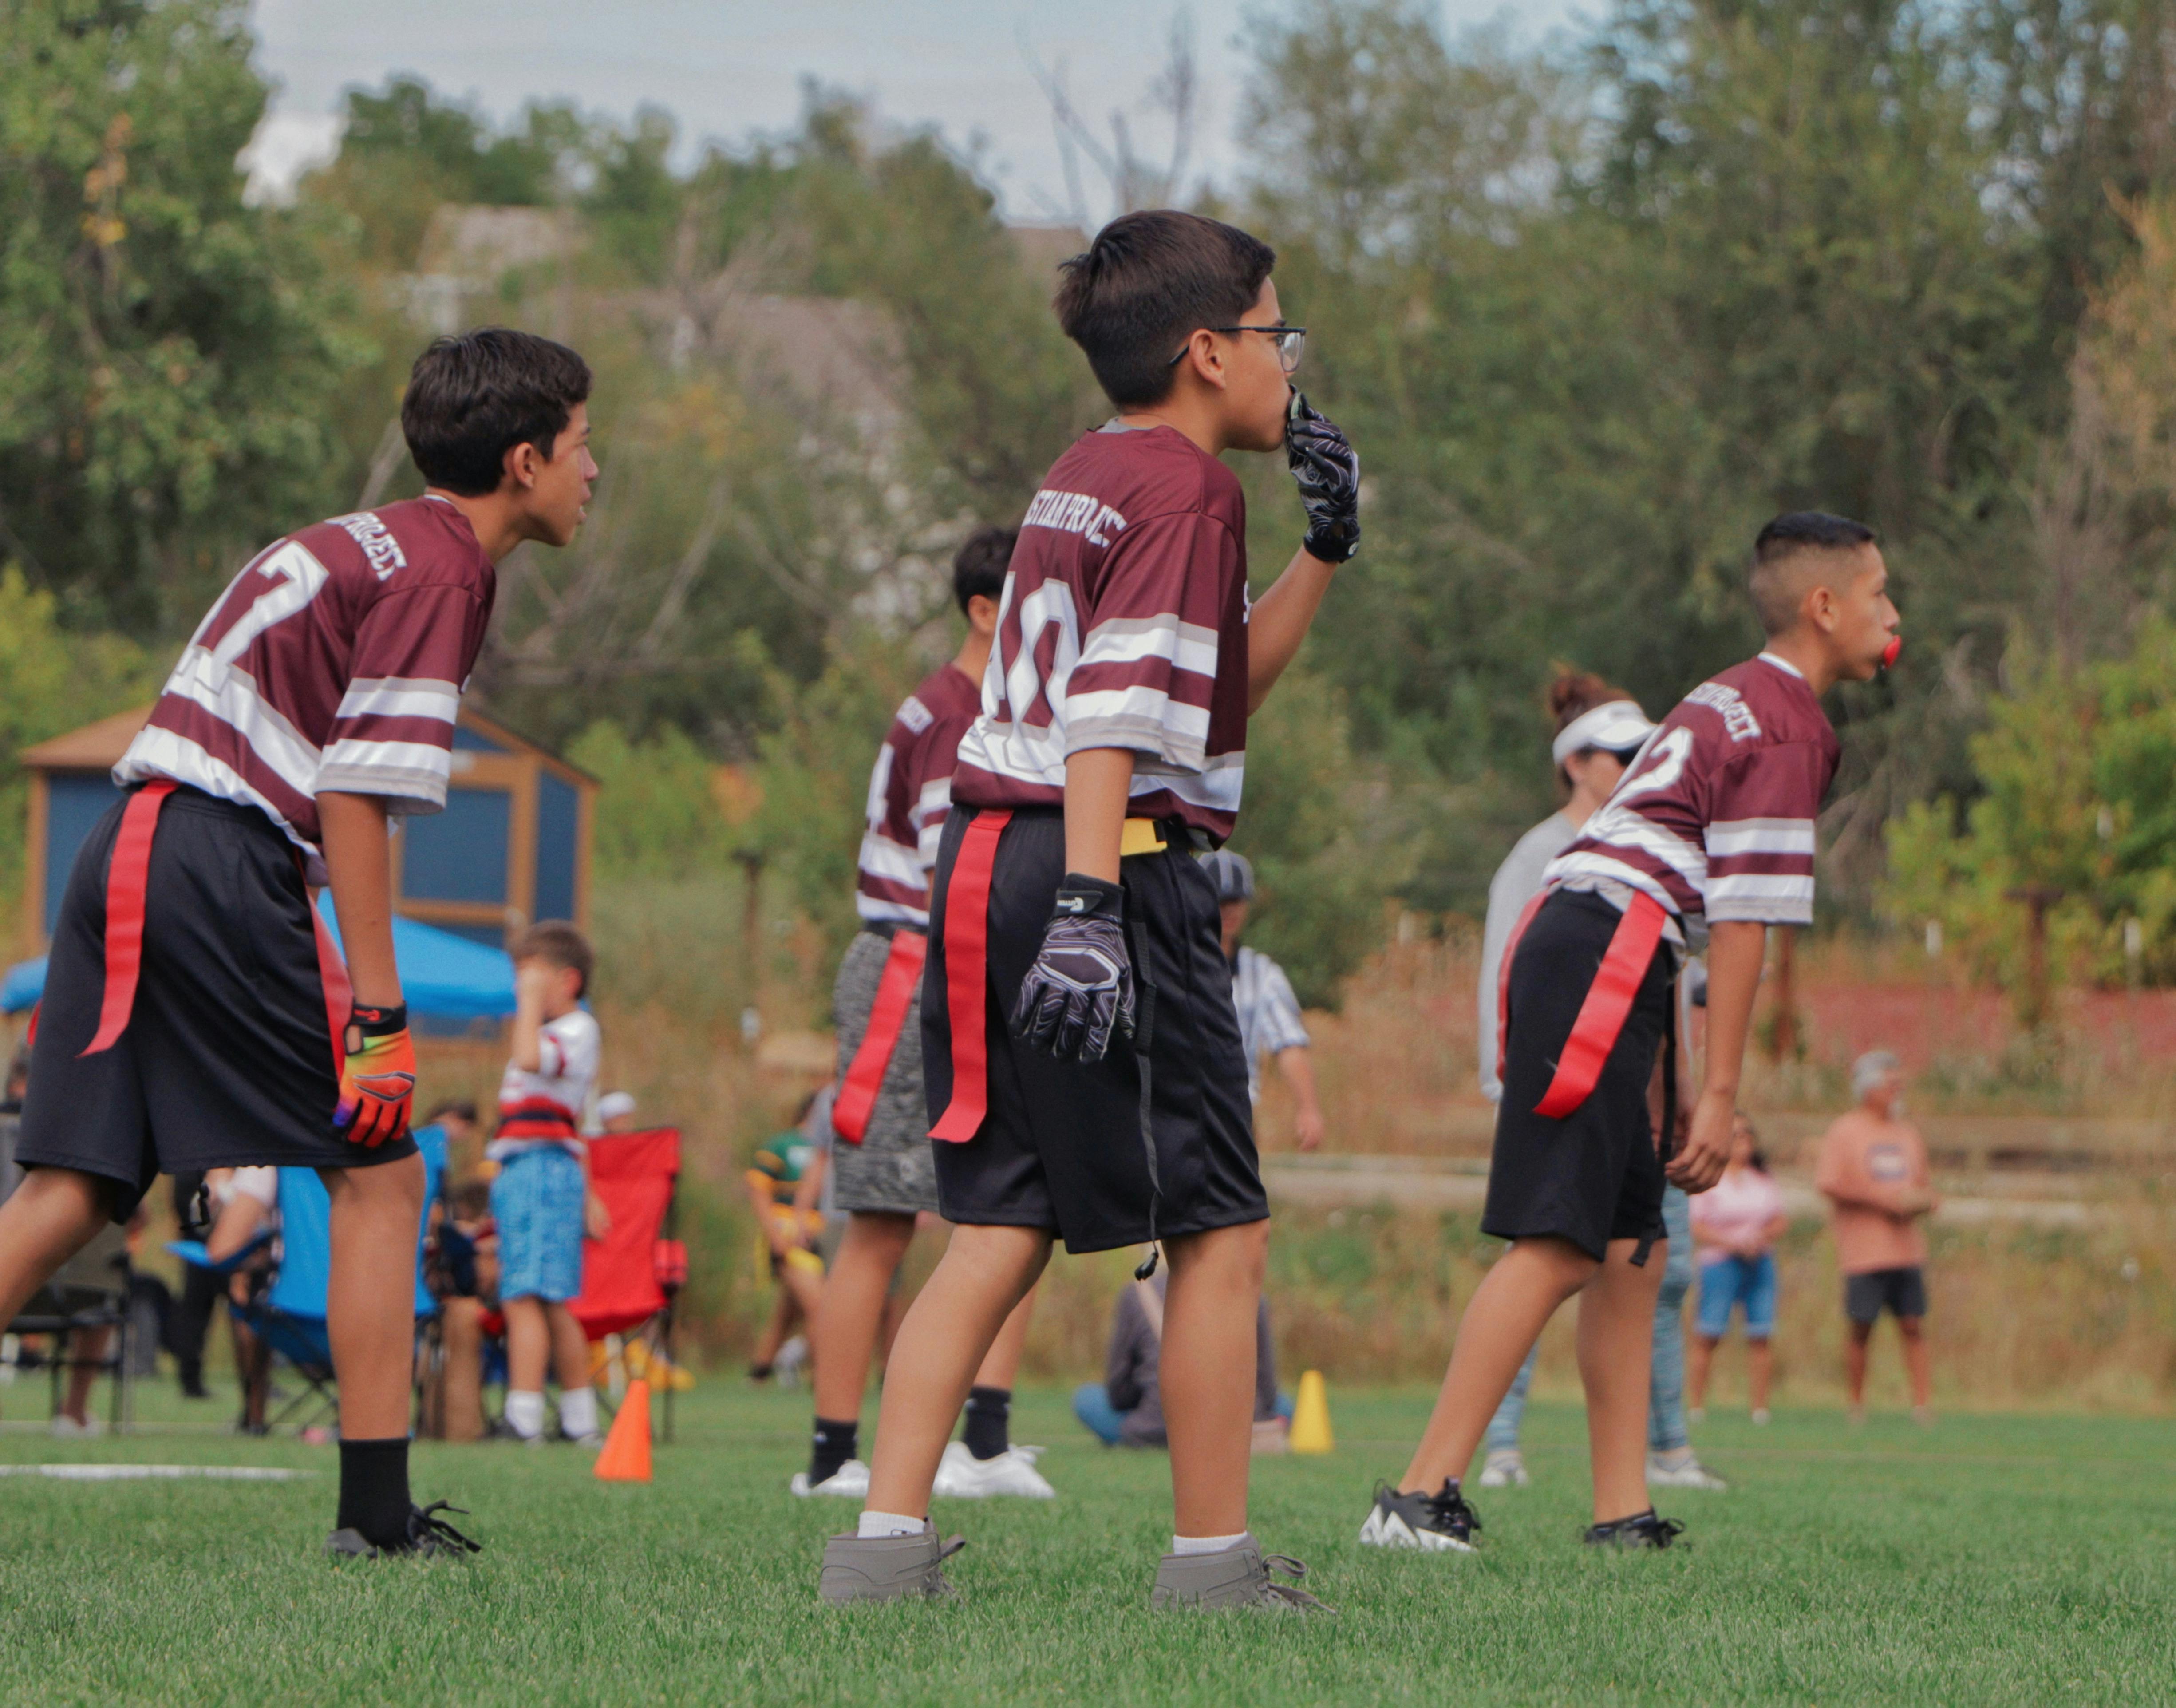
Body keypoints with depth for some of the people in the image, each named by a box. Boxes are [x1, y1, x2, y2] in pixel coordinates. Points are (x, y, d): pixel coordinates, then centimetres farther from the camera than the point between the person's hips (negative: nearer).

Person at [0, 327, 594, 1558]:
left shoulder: (367, 544, 24)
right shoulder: (438, 570, -5)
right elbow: (356, 793, -13)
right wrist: (379, 1015, -13)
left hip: (131, 856, 9)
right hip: (222, 867, -9)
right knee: (379, 1173, -1)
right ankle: (378, 1515, -3)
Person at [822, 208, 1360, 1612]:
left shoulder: (1083, 474, 19)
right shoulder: (1187, 488, -8)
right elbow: (1119, 705, -20)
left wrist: (1323, 550, 18)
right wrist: (1087, 903, -26)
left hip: (985, 864, 9)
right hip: (1118, 868, -9)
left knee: (1001, 1224, 7)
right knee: (1220, 1228, 1)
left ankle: (885, 1541, -2)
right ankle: (1214, 1562, 3)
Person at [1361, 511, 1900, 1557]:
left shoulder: (1726, 704, 26)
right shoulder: (1786, 728, -4)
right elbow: (1740, 923, -10)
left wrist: (1666, 1086, 26)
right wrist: (1719, 1097, -9)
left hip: (1569, 941, 10)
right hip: (1601, 960, -10)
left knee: (1628, 1250, 10)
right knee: (1558, 1247, -14)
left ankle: (1623, 1514, 10)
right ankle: (1419, 1499, -19)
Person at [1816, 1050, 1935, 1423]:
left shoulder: (1907, 1134, 18)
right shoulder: (1844, 1133, 0)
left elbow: (1924, 1188, 25)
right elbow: (1829, 1184, -11)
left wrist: (1923, 1201, 0)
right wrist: (1883, 1200, -15)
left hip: (1908, 1249, 5)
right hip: (1864, 1250, -5)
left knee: (1914, 1327, -1)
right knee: (1861, 1329, -2)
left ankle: (1924, 1404, -4)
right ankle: (1856, 1404, 8)